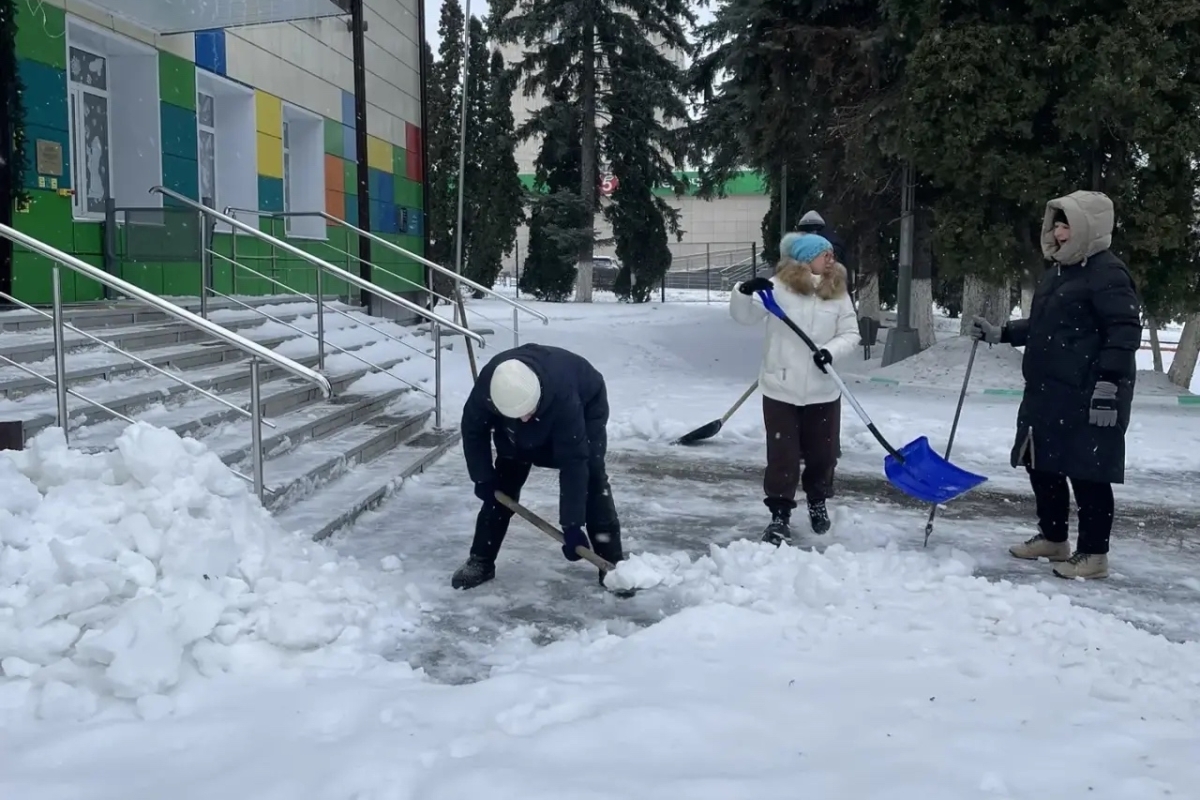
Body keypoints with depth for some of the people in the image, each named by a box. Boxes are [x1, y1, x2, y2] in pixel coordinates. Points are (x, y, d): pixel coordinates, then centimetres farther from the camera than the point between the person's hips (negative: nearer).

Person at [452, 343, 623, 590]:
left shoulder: (563, 395, -46)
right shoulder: (486, 387, -36)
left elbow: (573, 462, -42)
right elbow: (473, 431, -15)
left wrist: (572, 524, -40)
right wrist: (483, 478, -15)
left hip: (586, 403, -3)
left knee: (591, 476, -16)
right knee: (504, 481, -2)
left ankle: (611, 565, -7)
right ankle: (480, 561, 10)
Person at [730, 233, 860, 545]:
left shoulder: (838, 294, 2)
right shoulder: (778, 287, -6)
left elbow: (850, 334, 3)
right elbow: (744, 316, -7)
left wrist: (831, 350, -18)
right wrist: (744, 292, -28)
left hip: (823, 392, 3)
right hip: (781, 390, -3)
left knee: (823, 453, 13)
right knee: (782, 455, 1)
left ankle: (818, 502, 39)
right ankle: (780, 516, 13)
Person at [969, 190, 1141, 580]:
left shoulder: (1107, 272, -12)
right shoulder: (1060, 270, 17)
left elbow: (1126, 331, -19)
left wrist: (1108, 383, -25)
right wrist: (999, 333, 18)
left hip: (1087, 395, -10)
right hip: (1048, 392, 10)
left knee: (1087, 473, -3)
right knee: (1042, 465, 15)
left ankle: (1094, 553, 8)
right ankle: (1053, 538, 31)